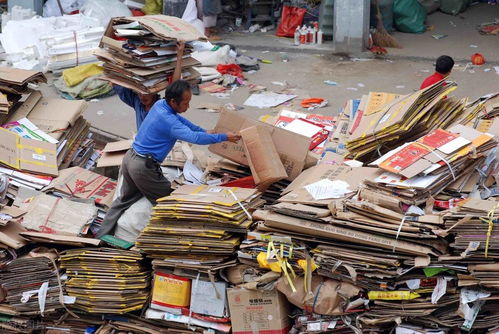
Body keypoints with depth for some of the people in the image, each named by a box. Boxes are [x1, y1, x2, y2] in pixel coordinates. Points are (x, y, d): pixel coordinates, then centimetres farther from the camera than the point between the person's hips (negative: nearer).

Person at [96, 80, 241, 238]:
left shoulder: (160, 104, 2)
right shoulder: (168, 121, -26)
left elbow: (180, 119, 19)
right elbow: (194, 137, -35)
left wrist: (204, 131, 15)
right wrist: (224, 137, -27)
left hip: (130, 158, 9)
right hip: (144, 167, -9)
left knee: (124, 199, 23)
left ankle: (102, 235, 25)